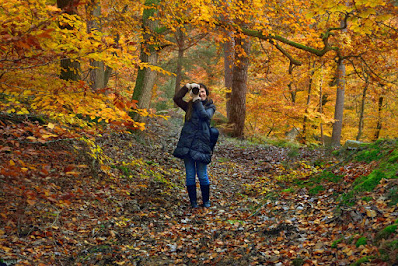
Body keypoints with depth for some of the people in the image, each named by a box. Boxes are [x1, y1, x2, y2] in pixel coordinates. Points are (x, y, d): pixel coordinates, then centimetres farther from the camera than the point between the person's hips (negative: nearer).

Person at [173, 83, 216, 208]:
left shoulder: (210, 106, 9)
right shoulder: (189, 106, 15)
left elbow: (205, 115, -11)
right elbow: (176, 98, 1)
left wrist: (197, 100, -6)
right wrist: (187, 87, -4)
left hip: (201, 143, -2)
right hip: (187, 142, 2)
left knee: (202, 174, 0)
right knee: (190, 175, 4)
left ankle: (206, 201, 17)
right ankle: (193, 201, 14)